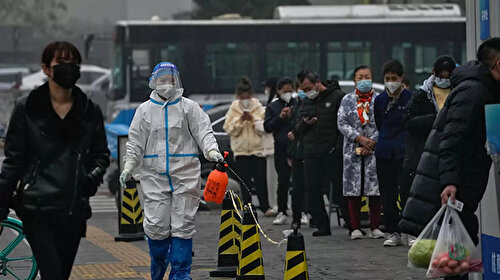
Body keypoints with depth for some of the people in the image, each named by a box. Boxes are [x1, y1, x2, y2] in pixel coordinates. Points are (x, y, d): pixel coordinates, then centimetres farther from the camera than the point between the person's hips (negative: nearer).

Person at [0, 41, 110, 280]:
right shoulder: (27, 107, 1)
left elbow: (101, 153, 19)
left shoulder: (89, 111, 8)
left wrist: (94, 175, -3)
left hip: (74, 210, 4)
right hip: (37, 208, -3)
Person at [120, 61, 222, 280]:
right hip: (155, 176, 1)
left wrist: (212, 151, -19)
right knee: (156, 226, -5)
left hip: (185, 175, -1)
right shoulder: (144, 110, 10)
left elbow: (203, 132, 0)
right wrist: (128, 167, -3)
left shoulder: (189, 107, 6)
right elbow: (135, 143, 10)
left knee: (182, 226, -2)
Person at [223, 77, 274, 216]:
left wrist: (253, 119, -15)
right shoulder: (233, 109, 6)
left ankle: (265, 207, -1)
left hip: (257, 148, -1)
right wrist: (240, 120, -14)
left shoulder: (259, 108, 2)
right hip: (241, 150, 1)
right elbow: (229, 129, -1)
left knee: (260, 180, -6)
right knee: (245, 181, 3)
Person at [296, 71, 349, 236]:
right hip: (312, 154, 6)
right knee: (313, 193, 4)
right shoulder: (306, 102, 15)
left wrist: (340, 147, -14)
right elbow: (299, 130, 20)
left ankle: (352, 224, 6)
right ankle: (323, 226, 12)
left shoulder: (338, 97, -5)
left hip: (333, 153, -6)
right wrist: (304, 123, -3)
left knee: (340, 192, -3)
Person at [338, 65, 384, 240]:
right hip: (353, 150, 1)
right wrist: (360, 139, -11)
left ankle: (375, 227, 3)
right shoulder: (347, 100, 9)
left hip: (374, 150, -1)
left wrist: (372, 142, -12)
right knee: (353, 188, -1)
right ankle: (355, 228, 4)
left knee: (374, 188, -3)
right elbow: (342, 124, 0)